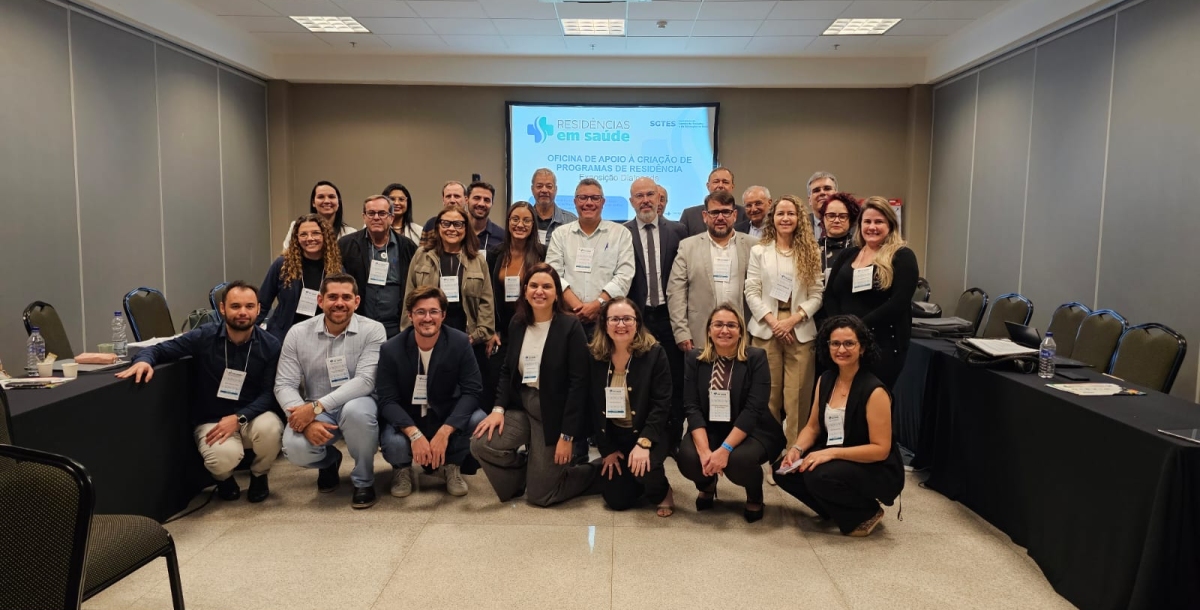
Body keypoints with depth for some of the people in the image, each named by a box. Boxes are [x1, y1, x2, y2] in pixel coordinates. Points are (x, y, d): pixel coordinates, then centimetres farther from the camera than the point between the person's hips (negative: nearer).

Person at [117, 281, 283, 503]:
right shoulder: (204, 337, -7)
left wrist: (240, 418, -24)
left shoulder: (270, 345, -7)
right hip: (211, 421, -1)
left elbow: (269, 393, -9)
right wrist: (144, 360, -25)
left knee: (269, 427, -35)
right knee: (224, 456, -34)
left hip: (252, 417, 1)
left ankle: (259, 475, 3)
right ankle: (225, 478, 11)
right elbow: (160, 349, 0)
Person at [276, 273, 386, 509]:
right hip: (314, 412, 2)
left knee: (356, 411, -38)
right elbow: (284, 385, -7)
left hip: (357, 404, -2)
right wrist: (306, 420, -26)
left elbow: (365, 381, -20)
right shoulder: (298, 333, -3)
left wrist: (316, 406, -29)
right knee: (295, 449, -28)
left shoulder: (372, 330, -11)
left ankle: (364, 481, -9)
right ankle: (330, 461, 14)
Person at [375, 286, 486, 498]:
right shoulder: (391, 349, -15)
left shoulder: (460, 343, -14)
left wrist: (444, 432, -32)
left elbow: (472, 391, -19)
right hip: (405, 420, -1)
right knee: (394, 443, -33)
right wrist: (414, 434, -34)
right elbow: (387, 400, -17)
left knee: (479, 420, -28)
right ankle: (402, 469, 7)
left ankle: (451, 466, 3)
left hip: (447, 417, 1)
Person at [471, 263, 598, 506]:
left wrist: (567, 435, -18)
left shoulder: (571, 326, -14)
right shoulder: (517, 324, 3)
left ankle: (593, 472, 24)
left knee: (540, 495, -3)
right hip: (521, 405, 5)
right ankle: (527, 474, 11)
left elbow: (578, 383, -16)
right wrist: (499, 408, -8)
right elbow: (507, 371, 9)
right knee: (481, 444, -18)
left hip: (555, 413, -5)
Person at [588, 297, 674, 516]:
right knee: (617, 500, -4)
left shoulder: (654, 354, -12)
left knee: (645, 469, -33)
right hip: (613, 436, 3)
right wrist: (607, 449, -4)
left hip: (649, 433, -3)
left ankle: (663, 493, 3)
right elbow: (594, 408, 0)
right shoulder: (595, 357, -4)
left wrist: (644, 442, -27)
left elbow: (661, 404, -16)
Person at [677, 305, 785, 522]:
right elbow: (692, 407, -10)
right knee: (687, 458, -27)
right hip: (709, 429, 3)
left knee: (739, 459, -34)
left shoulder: (756, 358, -10)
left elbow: (753, 409, -19)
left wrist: (725, 449, -29)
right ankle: (707, 485, 13)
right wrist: (704, 450, -25)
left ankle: (755, 496, 5)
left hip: (751, 431, -2)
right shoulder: (695, 359, -2)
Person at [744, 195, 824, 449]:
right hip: (766, 329, 0)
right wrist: (772, 320, -10)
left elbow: (817, 294, 2)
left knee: (798, 395, -1)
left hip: (801, 330, 0)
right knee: (768, 394, 3)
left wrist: (793, 319, -12)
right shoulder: (759, 251, 7)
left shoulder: (810, 252, 8)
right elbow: (751, 292, 1)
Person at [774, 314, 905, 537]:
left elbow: (881, 449, -21)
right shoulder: (825, 380, 1)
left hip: (875, 470, -7)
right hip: (834, 459, 7)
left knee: (819, 476, -32)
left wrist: (832, 453, -29)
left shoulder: (874, 391, -20)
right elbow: (813, 426, 9)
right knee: (785, 470, -11)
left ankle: (866, 514, -2)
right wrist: (797, 449, -13)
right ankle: (838, 508, 10)